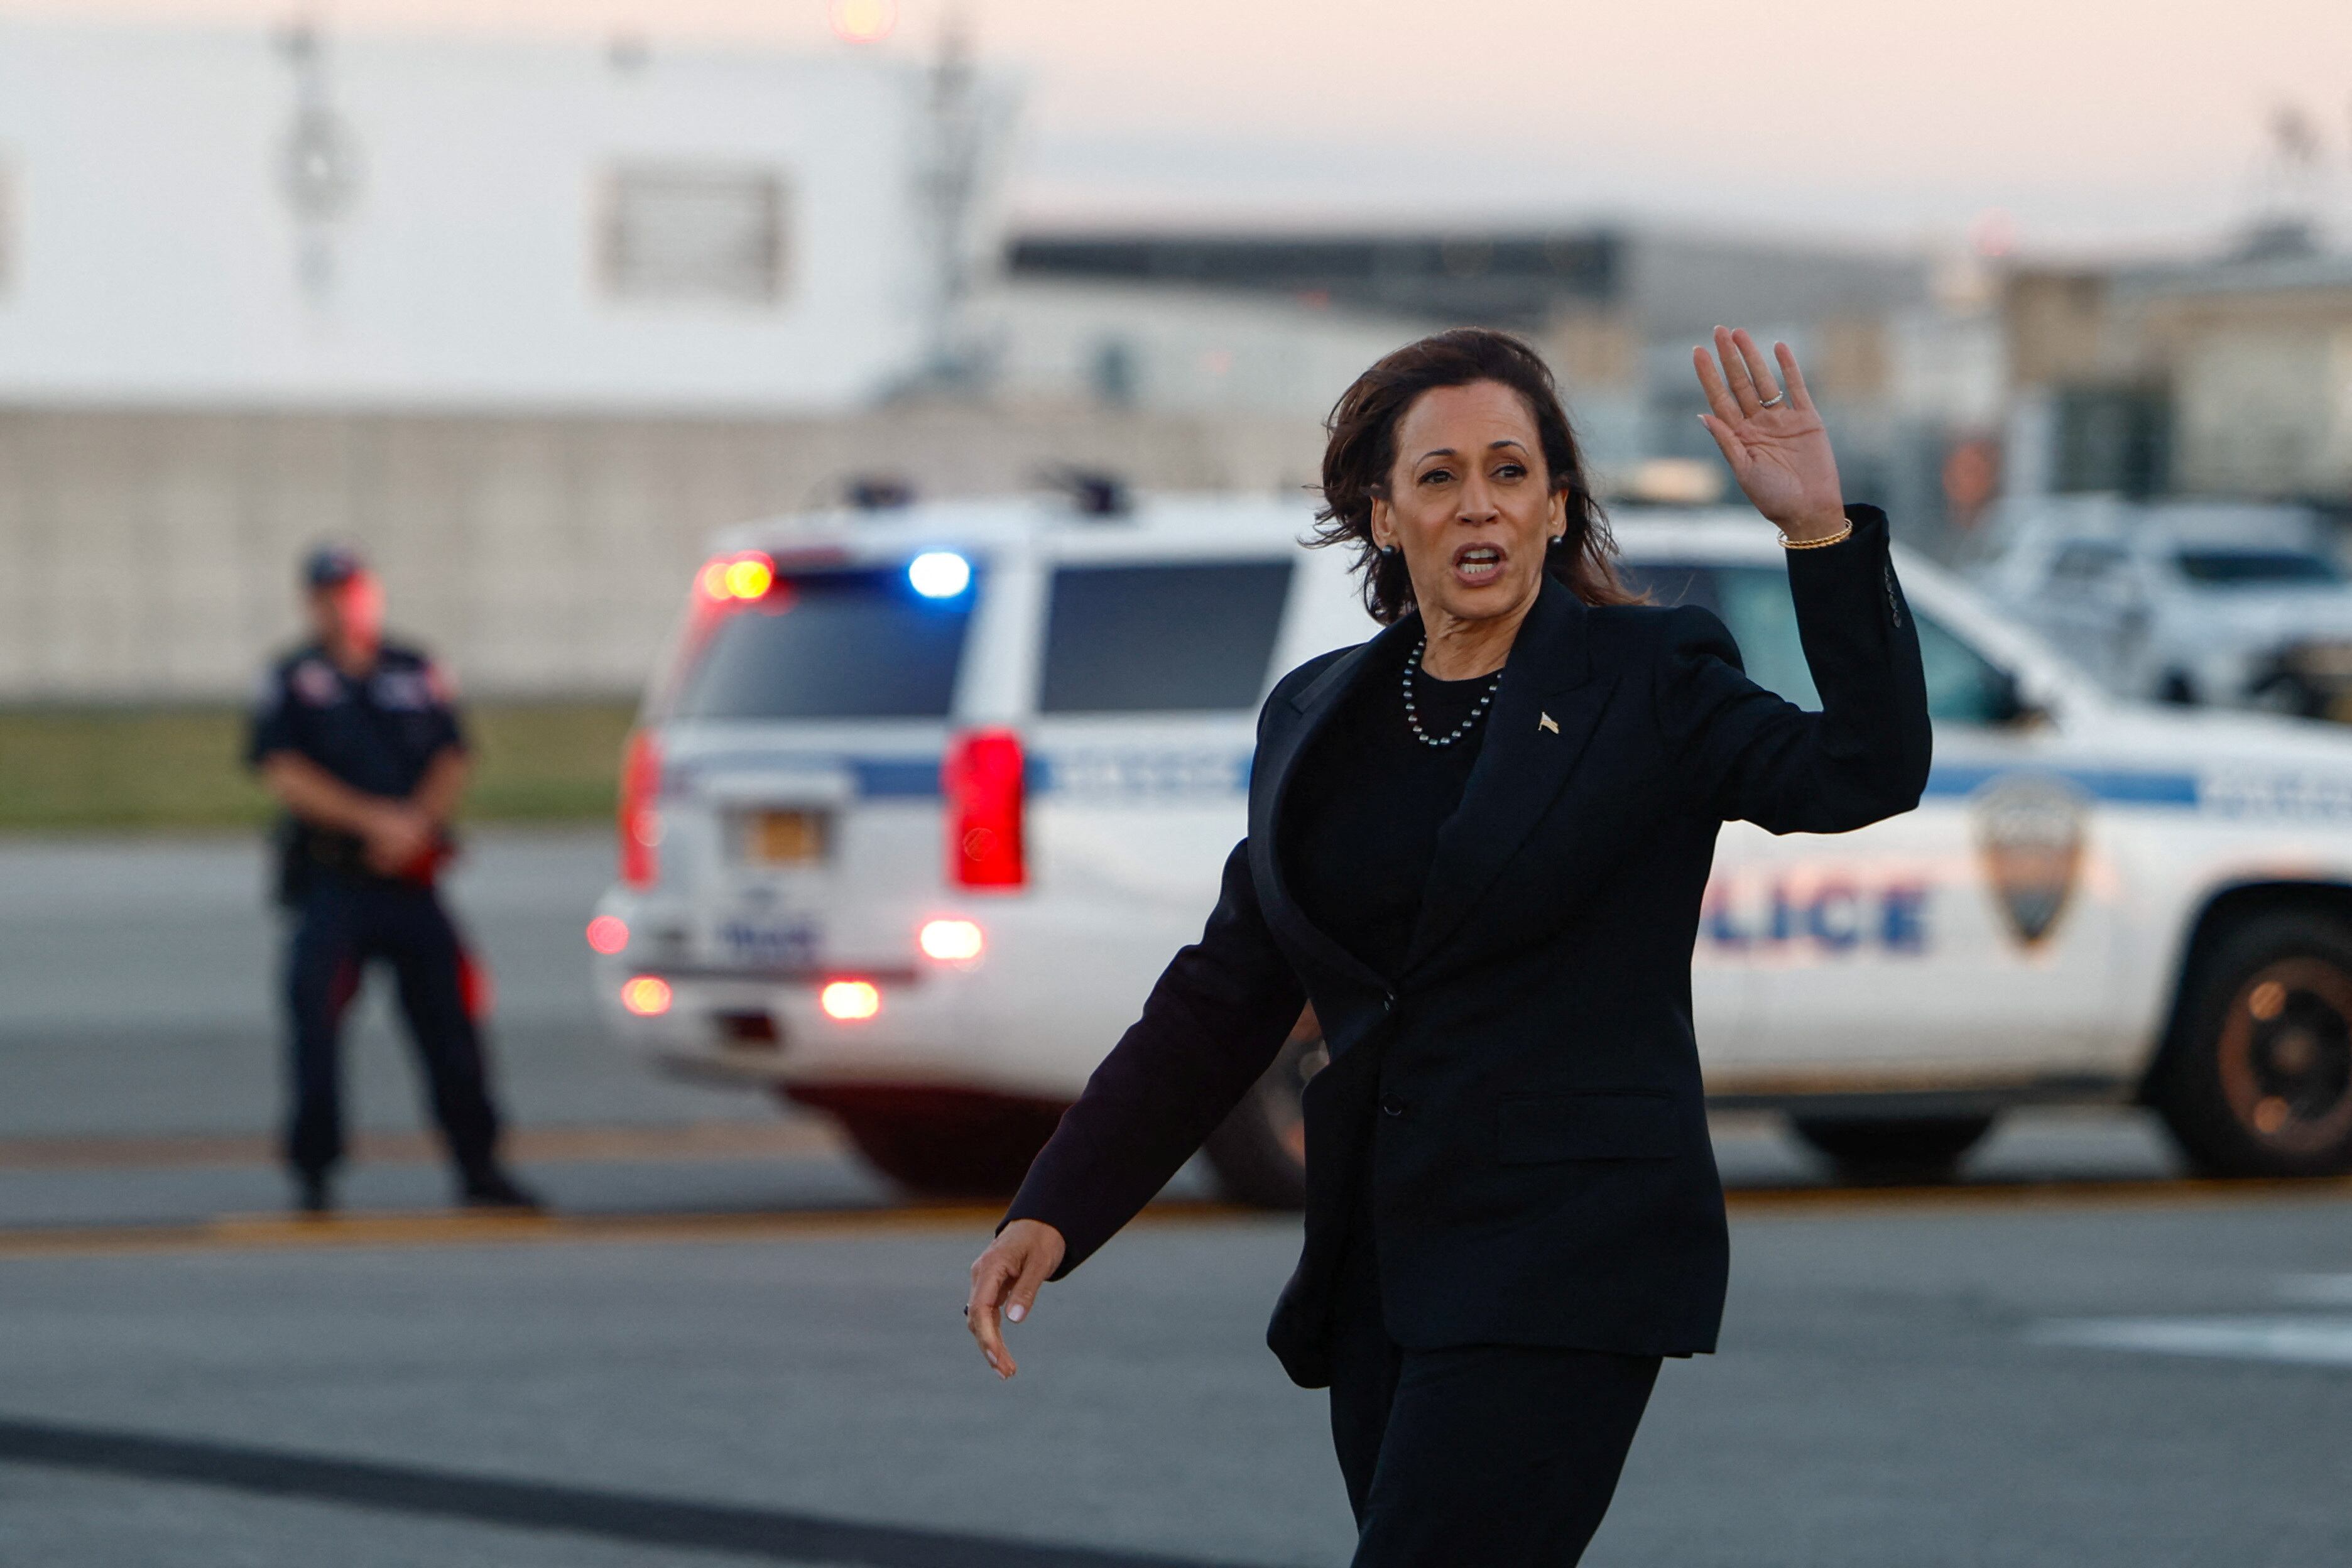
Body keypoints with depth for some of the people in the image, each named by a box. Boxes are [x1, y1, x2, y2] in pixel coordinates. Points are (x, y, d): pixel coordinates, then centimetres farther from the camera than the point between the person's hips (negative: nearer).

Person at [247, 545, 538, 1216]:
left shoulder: (416, 675, 12)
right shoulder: (293, 681, 4)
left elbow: (452, 763, 7)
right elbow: (285, 775, -5)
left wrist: (415, 823, -12)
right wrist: (373, 819, -15)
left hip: (410, 879, 2)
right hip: (330, 883, -2)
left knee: (449, 1023, 2)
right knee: (315, 1019, -9)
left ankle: (478, 1168, 10)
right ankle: (313, 1173, -1)